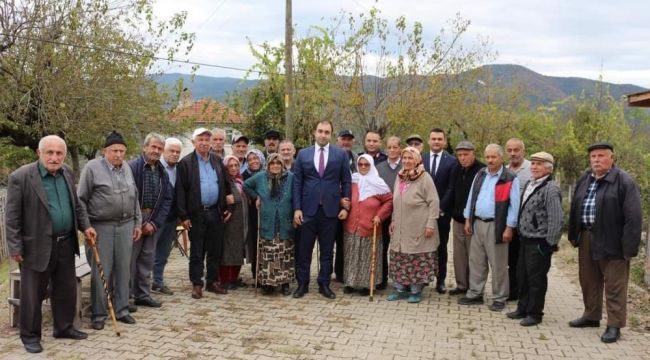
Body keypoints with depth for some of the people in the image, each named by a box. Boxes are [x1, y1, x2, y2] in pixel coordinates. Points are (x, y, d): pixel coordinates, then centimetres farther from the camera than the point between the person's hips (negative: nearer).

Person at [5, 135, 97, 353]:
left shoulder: (67, 174, 6)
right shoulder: (21, 177, -13)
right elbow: (12, 217, -10)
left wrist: (85, 226, 6)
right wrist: (15, 248, -11)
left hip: (66, 244, 6)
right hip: (37, 246, -6)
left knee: (67, 289, 15)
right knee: (32, 293, 7)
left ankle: (64, 327, 32)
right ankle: (30, 335, 23)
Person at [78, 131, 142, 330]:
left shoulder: (127, 168, 11)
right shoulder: (92, 167, -7)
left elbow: (135, 198, 16)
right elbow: (81, 200, -5)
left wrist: (137, 223, 14)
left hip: (125, 226, 5)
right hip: (101, 227, -5)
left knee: (123, 270, 10)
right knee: (101, 272, 0)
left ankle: (121, 310, 21)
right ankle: (99, 314, 12)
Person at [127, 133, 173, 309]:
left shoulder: (163, 172, 9)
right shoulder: (132, 167, -10)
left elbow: (167, 199, 8)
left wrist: (156, 222, -4)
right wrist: (141, 222, -13)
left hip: (153, 222, 6)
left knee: (147, 259, 11)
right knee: (130, 258, 0)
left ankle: (143, 294, 21)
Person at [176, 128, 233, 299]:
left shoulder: (217, 160, 9)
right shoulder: (185, 162, -5)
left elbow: (225, 184, 14)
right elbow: (180, 191, -7)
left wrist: (227, 208, 8)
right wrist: (183, 216, -11)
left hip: (216, 212, 4)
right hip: (196, 213, -4)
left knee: (215, 250, 10)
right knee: (197, 252, 5)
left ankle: (212, 281, 23)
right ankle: (197, 284, 14)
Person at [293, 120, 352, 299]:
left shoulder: (341, 154, 4)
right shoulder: (303, 154, 5)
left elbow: (346, 182, 5)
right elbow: (297, 183, 4)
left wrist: (345, 206, -1)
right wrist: (297, 208, -3)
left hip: (330, 209, 0)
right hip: (308, 209, 1)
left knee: (327, 250, 7)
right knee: (304, 249, 6)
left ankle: (324, 284, 17)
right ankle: (302, 284, 17)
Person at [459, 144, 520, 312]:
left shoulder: (510, 179, -9)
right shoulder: (480, 175, 10)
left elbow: (514, 205, -10)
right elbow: (471, 197, 14)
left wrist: (509, 228, -14)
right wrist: (468, 220, 10)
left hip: (496, 226, -6)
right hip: (477, 223, 6)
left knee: (498, 264, 3)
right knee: (476, 261, 12)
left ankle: (499, 298, 14)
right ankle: (475, 294, 24)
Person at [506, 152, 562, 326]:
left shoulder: (551, 189, -16)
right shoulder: (529, 185, 12)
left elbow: (556, 220, -20)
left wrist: (550, 244, -18)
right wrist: (520, 234, 15)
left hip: (539, 243, -8)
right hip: (525, 240, 9)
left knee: (536, 279, 3)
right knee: (522, 276, 17)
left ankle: (534, 313, 16)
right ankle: (523, 309, 31)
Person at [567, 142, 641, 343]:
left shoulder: (624, 181, -11)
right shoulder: (584, 180, 10)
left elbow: (633, 217, -15)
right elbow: (574, 209, 16)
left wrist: (629, 247, -18)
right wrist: (573, 235, 14)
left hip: (612, 242, -7)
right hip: (586, 239, 7)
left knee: (614, 286, 2)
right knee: (588, 281, 17)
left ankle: (614, 325, 11)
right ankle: (591, 316, 32)